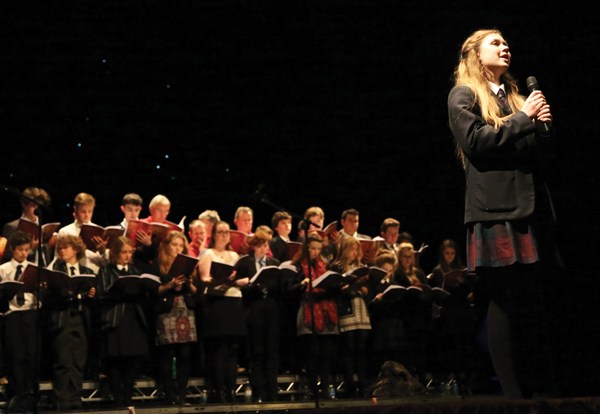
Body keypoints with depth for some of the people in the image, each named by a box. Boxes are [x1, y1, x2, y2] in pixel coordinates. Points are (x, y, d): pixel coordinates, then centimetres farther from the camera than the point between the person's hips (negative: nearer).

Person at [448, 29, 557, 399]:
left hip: (529, 206, 6)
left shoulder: (516, 96, 24)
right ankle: (513, 394, -3)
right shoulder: (463, 95, 6)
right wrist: (522, 118, -6)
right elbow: (476, 139, -10)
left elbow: (546, 147, 22)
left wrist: (545, 123, 0)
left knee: (533, 302, 2)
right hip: (494, 209, -6)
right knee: (505, 302, -7)